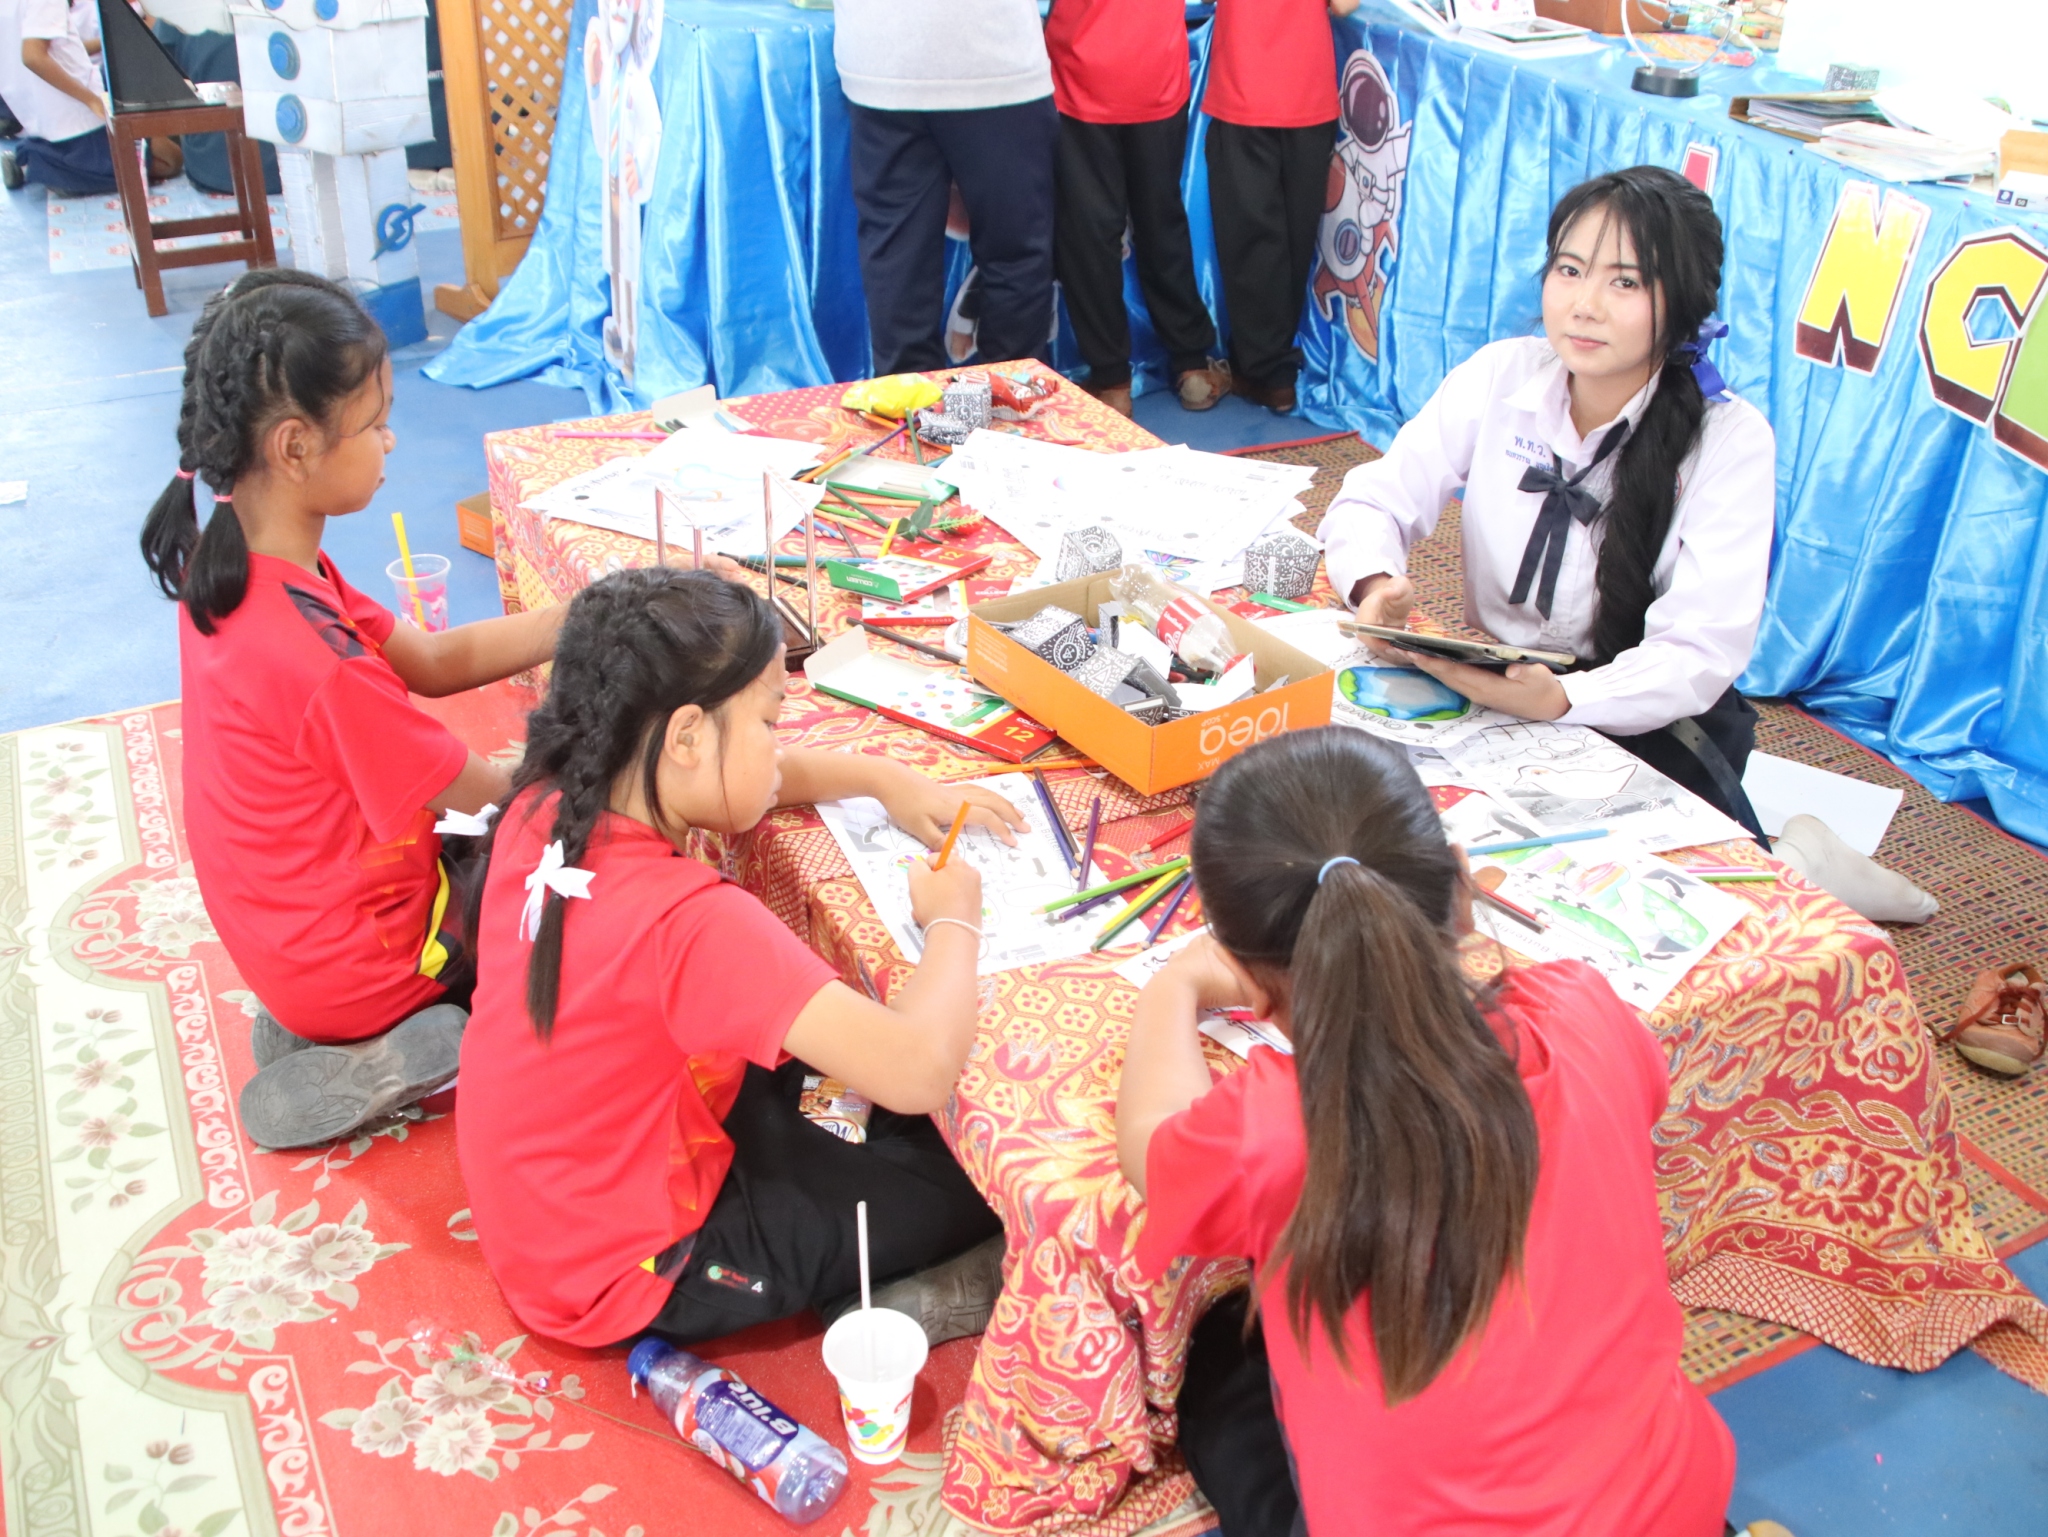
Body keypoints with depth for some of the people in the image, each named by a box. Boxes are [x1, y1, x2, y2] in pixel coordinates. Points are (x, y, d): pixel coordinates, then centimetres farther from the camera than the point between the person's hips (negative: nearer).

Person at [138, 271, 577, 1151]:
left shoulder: (226, 564, -8)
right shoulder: (319, 666, -36)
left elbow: (431, 660, -3)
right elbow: (487, 795, -21)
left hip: (280, 930, 8)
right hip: (356, 963, -8)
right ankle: (411, 1056, 0)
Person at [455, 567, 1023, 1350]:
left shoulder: (549, 805, -12)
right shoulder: (688, 922, -36)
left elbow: (737, 776, 8)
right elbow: (918, 1072, -39)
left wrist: (889, 779, 1)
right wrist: (954, 919, -21)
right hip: (620, 1277, -8)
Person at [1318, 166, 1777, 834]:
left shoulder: (1732, 441, -13)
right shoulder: (1500, 375, -3)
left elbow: (1699, 654, -19)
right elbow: (1372, 501, 0)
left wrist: (1560, 699, -38)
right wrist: (1377, 584, -25)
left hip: (1647, 726, -2)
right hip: (1487, 686, 3)